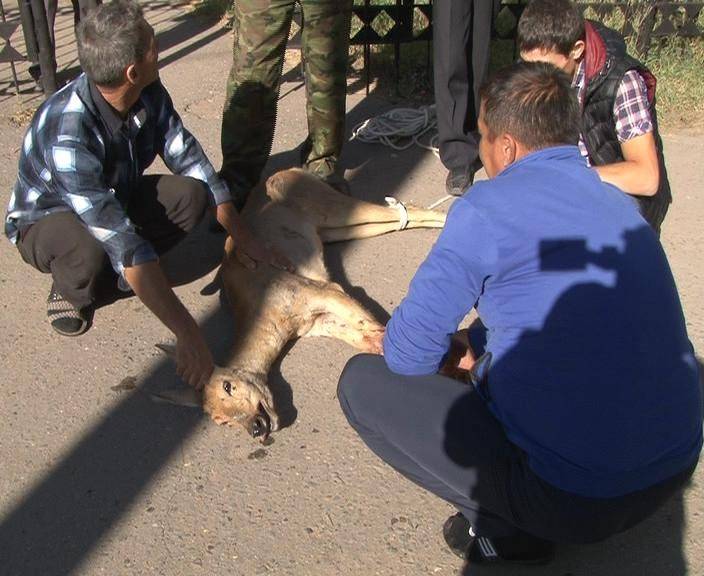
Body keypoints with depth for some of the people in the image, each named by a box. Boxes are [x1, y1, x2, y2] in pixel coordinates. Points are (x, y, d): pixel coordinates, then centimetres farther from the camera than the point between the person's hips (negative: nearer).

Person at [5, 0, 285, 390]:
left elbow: (190, 160, -8)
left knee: (191, 194, -21)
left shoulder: (149, 94, -20)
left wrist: (241, 237, -11)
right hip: (46, 218, -6)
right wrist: (187, 332, -47)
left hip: (114, 198, 6)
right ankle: (71, 289, -4)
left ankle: (121, 270, 1)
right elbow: (123, 243, -46)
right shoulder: (66, 134, -40)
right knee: (91, 254, -40)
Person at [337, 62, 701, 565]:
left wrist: (450, 356, 13)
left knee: (362, 381, 3)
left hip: (576, 501, -8)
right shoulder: (620, 203, 8)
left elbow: (407, 353, -9)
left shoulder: (490, 207, -14)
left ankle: (506, 527, 4)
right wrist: (476, 348, 23)